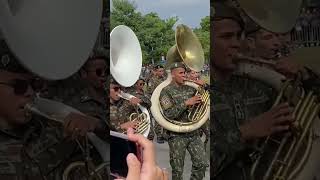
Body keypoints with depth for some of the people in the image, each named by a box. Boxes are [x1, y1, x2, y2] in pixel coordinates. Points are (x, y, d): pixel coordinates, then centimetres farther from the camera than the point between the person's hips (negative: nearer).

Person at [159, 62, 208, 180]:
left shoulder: (190, 89, 7)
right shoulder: (166, 92, -8)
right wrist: (186, 103, -24)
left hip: (193, 133, 5)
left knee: (201, 164, 4)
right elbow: (168, 114, -20)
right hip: (177, 136, -4)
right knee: (177, 170, 5)